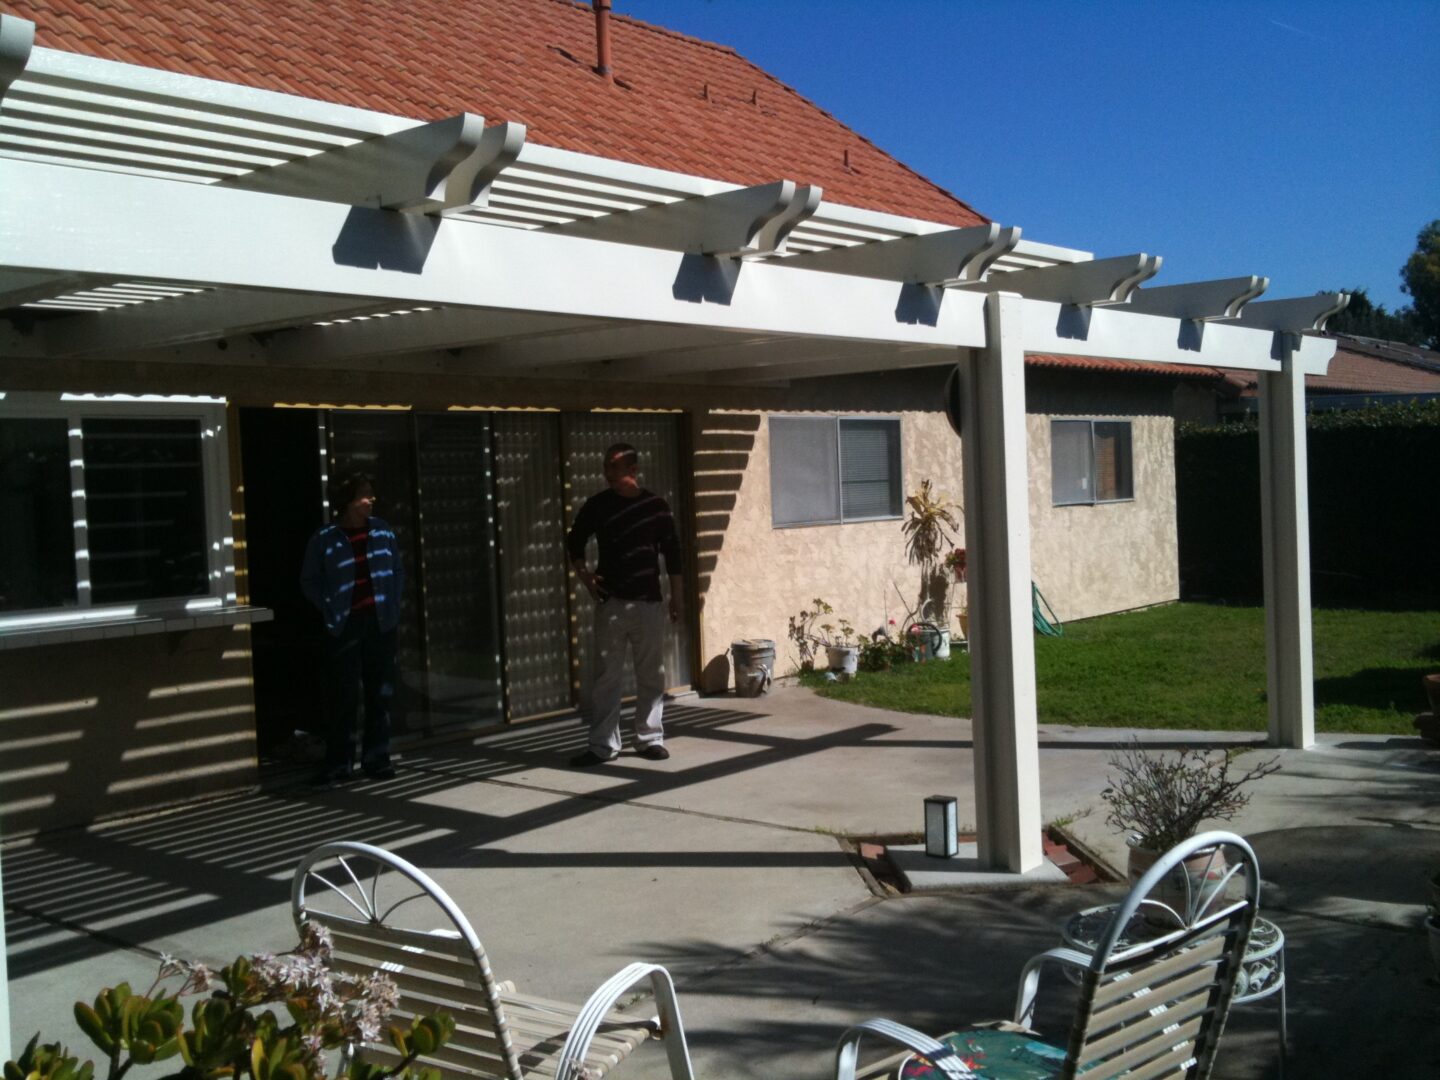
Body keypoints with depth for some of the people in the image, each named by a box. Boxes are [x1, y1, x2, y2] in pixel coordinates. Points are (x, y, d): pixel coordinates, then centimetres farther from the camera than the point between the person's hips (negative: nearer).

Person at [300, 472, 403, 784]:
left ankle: (377, 758, 17)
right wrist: (330, 609, -4)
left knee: (380, 693, 7)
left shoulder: (382, 530, 6)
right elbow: (310, 581, 3)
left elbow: (397, 570, 15)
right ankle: (338, 763, 7)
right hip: (345, 625, -3)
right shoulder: (325, 538, -4)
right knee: (343, 696, -1)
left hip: (380, 622, 3)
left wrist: (392, 602, 4)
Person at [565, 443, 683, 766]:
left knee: (652, 675, 7)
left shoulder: (656, 506, 0)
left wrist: (676, 597, 6)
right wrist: (584, 577, 0)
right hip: (611, 603, 0)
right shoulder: (597, 506, 0)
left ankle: (650, 738, 19)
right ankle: (603, 745, 5)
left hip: (649, 602, 0)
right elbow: (575, 542, 14)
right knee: (606, 676, 0)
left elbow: (672, 554, 6)